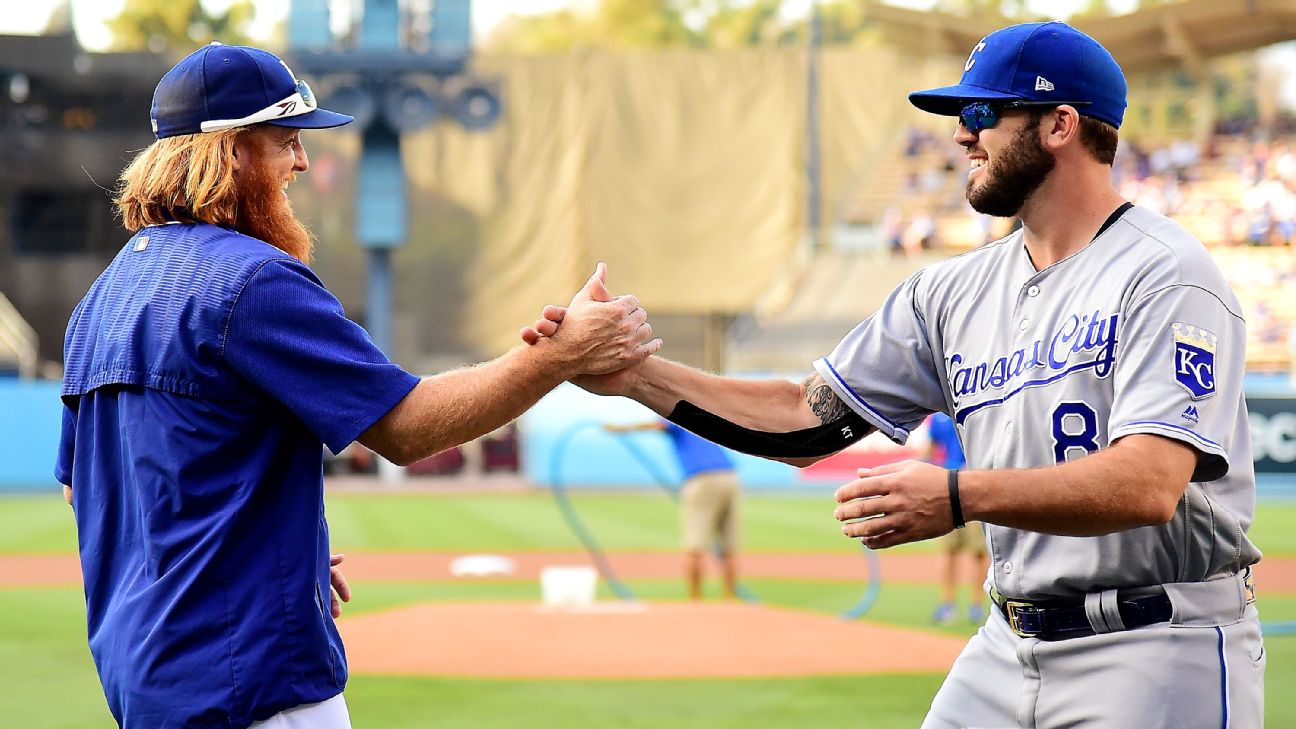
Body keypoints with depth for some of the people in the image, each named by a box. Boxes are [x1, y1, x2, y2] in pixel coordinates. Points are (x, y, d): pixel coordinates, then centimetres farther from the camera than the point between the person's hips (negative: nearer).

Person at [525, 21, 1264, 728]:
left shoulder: (1165, 276, -12)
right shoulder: (954, 292, 11)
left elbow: (1150, 484, -25)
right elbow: (808, 419, 11)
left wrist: (959, 497, -36)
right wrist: (635, 373, 0)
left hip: (1160, 654, -7)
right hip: (1010, 648, 7)